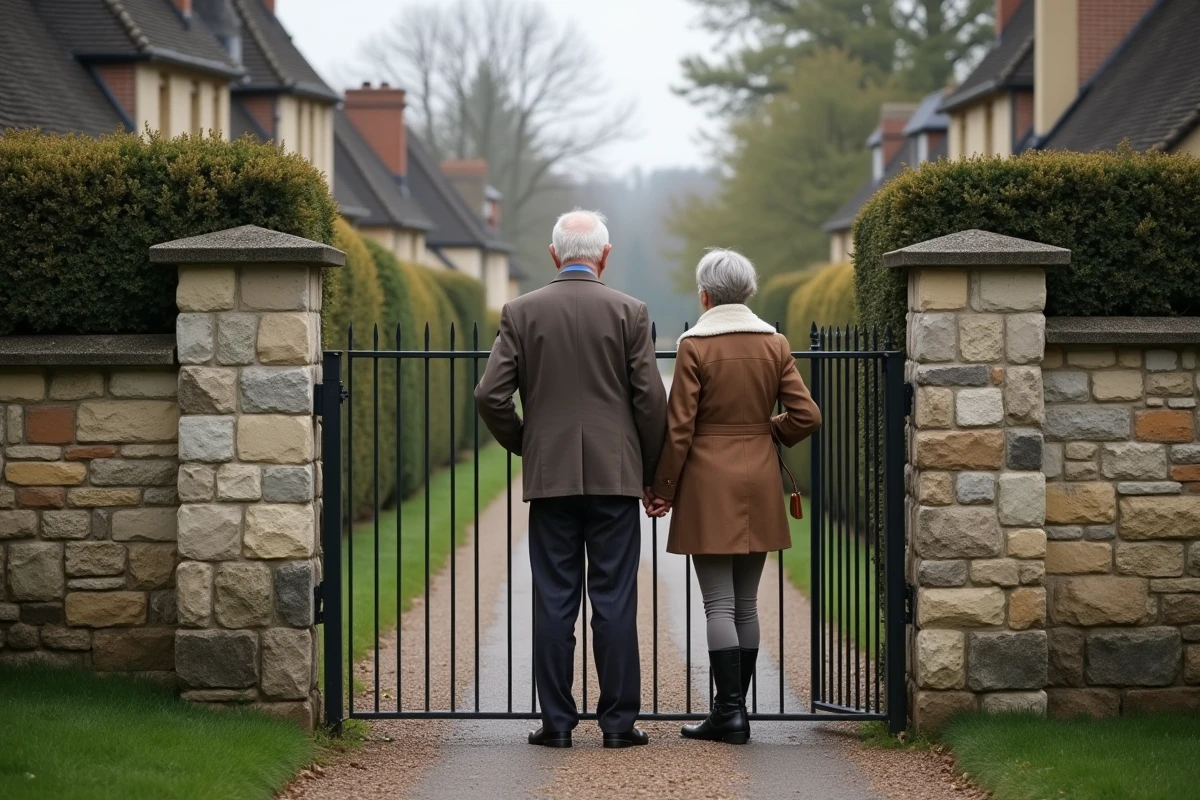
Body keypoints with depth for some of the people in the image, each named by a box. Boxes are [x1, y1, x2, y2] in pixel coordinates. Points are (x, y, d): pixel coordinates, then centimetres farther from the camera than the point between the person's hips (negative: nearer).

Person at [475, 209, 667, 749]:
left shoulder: (522, 313, 1)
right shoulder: (629, 313, -1)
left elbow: (491, 396, -3)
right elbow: (651, 400, -3)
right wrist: (650, 472, 9)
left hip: (549, 477, 1)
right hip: (616, 476, -1)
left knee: (554, 601, 4)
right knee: (614, 601, 2)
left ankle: (557, 722, 5)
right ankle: (619, 721, 3)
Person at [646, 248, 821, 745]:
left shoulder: (695, 346, -9)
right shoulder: (774, 344, 2)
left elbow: (679, 427, -10)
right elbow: (806, 416, 1)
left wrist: (662, 487, 0)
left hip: (708, 482, -4)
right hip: (759, 483, 5)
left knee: (719, 604, -4)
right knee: (746, 604, 10)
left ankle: (730, 712, -9)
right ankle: (734, 710, 13)